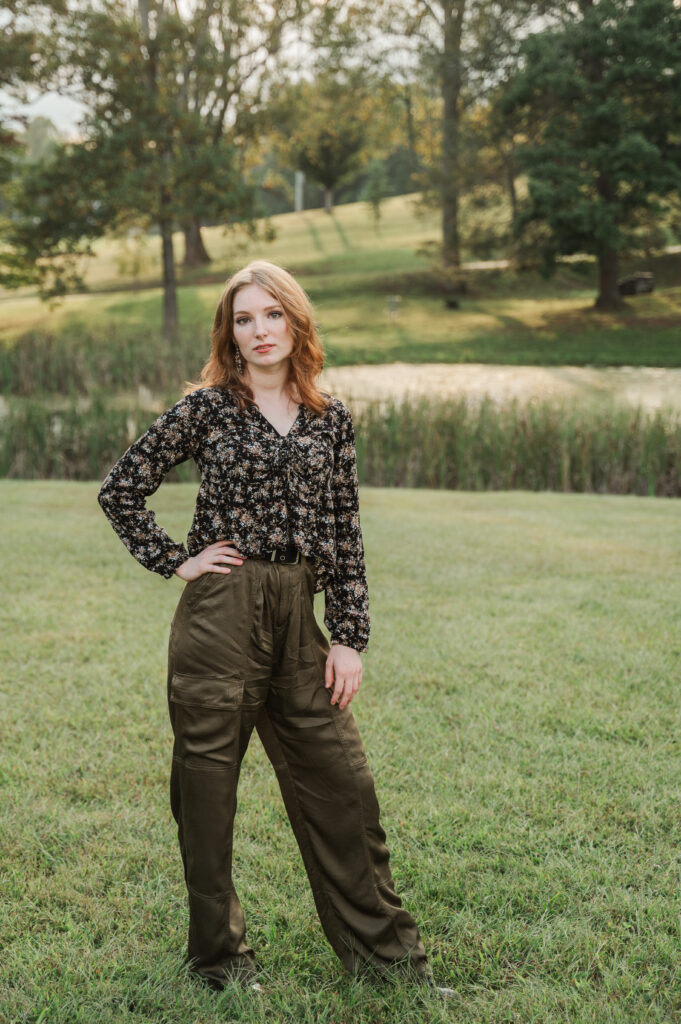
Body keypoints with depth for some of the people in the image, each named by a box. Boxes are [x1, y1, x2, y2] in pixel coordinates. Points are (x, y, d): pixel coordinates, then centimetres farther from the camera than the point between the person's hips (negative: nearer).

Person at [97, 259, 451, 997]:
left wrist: (349, 637, 3)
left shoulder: (331, 420, 8)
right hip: (220, 612, -3)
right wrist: (174, 561, -2)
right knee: (206, 783, 5)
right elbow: (120, 491, 4)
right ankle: (218, 954, 22)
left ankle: (381, 944, 20)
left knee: (342, 782, 5)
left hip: (298, 618, 3)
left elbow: (346, 534, 8)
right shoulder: (207, 407, -1)